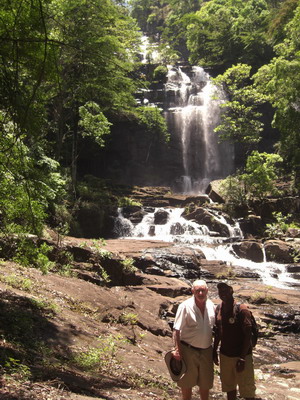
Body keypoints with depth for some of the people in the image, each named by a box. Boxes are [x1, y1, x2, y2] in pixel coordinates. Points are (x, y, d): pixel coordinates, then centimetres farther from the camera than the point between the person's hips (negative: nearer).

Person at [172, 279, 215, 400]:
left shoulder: (211, 305, 1)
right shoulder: (185, 306, -15)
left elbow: (214, 329, 12)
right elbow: (176, 330, -14)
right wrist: (177, 349, -19)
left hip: (207, 351, 4)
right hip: (188, 350, -4)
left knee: (206, 383, 17)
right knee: (187, 383, 10)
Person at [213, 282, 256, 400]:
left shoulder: (242, 309, -16)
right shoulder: (218, 309, 3)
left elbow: (247, 335, -17)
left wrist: (242, 358, -19)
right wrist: (214, 351, 13)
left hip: (242, 355, -6)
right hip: (225, 354, 6)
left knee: (247, 390, 1)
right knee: (229, 386, 16)